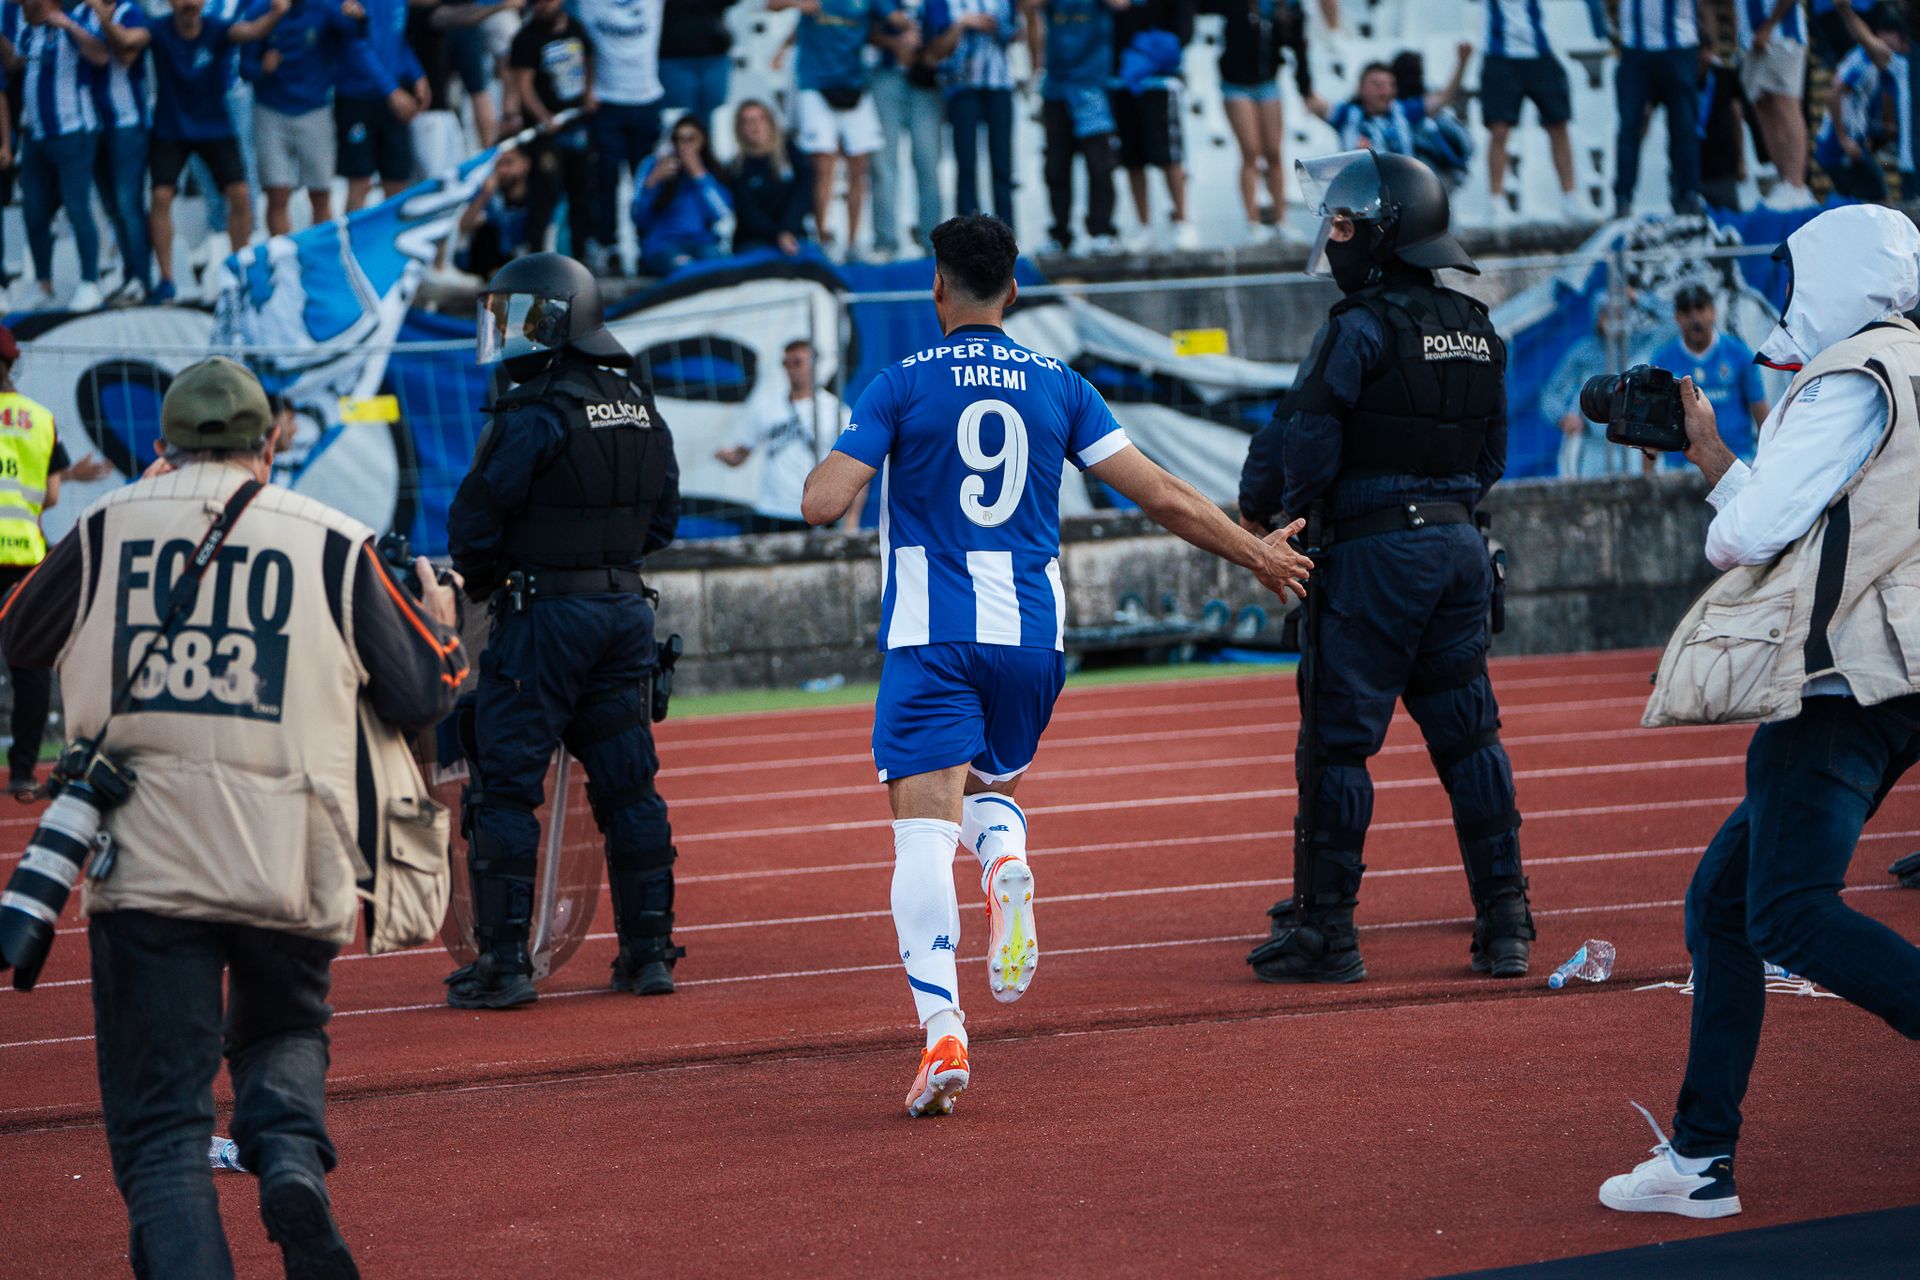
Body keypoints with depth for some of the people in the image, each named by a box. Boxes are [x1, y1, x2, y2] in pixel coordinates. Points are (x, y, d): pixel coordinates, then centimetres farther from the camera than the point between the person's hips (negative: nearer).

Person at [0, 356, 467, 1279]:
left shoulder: (106, 527, 8)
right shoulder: (334, 544, 5)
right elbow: (420, 700, 10)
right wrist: (440, 624, 32)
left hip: (142, 858, 0)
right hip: (289, 863, 1)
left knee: (160, 1122, 2)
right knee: (284, 1031, 26)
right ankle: (290, 1159, -6)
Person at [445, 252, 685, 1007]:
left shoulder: (537, 413, -14)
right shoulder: (641, 408, 10)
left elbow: (476, 517, -12)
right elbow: (663, 518, 17)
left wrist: (482, 578, 6)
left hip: (545, 613, -7)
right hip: (626, 610, 7)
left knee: (506, 786, -2)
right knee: (627, 784, 12)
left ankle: (504, 961, -3)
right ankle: (649, 951, 14)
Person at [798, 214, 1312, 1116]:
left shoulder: (901, 386, -3)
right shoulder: (1058, 386, 6)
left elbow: (821, 506, -10)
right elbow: (1163, 497, 5)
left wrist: (828, 466, 14)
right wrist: (1257, 554, 17)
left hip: (931, 637, -3)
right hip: (1032, 636, 3)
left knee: (924, 827, -7)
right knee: (989, 788, 25)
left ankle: (942, 1033, -22)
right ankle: (1005, 861, -12)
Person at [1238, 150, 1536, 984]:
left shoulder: (1363, 328, -13)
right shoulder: (1477, 330, 11)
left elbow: (1304, 439, -14)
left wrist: (1261, 507, 3)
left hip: (1373, 552, -7)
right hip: (1460, 544, 7)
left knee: (1337, 741, -1)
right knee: (1468, 735, 12)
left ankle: (1324, 931, 1)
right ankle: (1505, 923, 13)